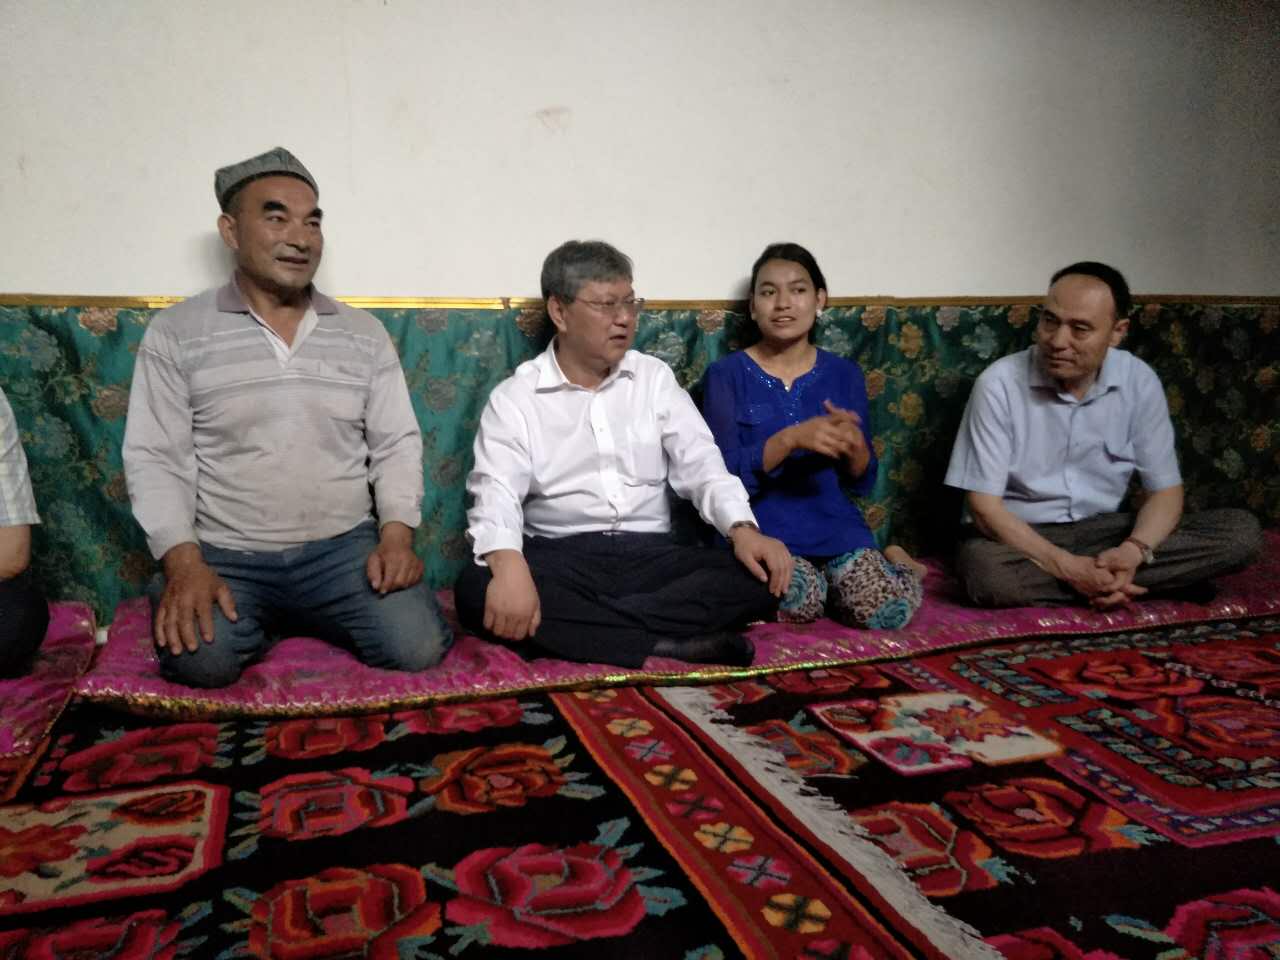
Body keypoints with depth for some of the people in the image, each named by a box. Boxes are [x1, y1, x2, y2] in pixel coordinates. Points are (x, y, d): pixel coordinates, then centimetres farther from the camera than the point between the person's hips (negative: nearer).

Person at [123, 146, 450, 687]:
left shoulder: (364, 334, 5)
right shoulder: (176, 332, -1)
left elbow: (397, 445, 5)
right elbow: (153, 458, -3)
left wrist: (397, 535, -11)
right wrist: (183, 561, -17)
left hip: (344, 547, 2)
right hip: (224, 555, -1)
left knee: (418, 648, -19)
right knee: (200, 662, -28)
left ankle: (300, 619, 11)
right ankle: (254, 621, 9)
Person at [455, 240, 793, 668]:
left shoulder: (655, 377, 11)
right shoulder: (513, 397, 1)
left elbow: (700, 463, 3)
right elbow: (497, 492, -13)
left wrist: (743, 529, -17)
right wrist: (508, 563, -35)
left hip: (653, 554, 3)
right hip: (560, 559, -2)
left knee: (759, 577, -22)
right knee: (478, 589, -32)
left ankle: (570, 628, -25)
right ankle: (669, 644, -29)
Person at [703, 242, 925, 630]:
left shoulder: (845, 373, 8)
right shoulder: (727, 374, -1)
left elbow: (863, 482, 8)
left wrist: (853, 445, -15)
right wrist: (792, 438, -25)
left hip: (834, 524, 2)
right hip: (760, 530, -2)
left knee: (887, 610, -23)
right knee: (798, 600, -32)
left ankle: (891, 563, 12)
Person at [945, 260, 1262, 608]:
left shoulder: (1139, 382, -7)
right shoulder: (999, 383, -17)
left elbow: (1165, 490, -2)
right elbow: (984, 506, -19)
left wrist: (1133, 551, -24)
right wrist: (1067, 566, -30)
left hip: (1102, 529, 3)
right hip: (1020, 536, -3)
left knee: (1242, 531, -14)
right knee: (984, 569, -39)